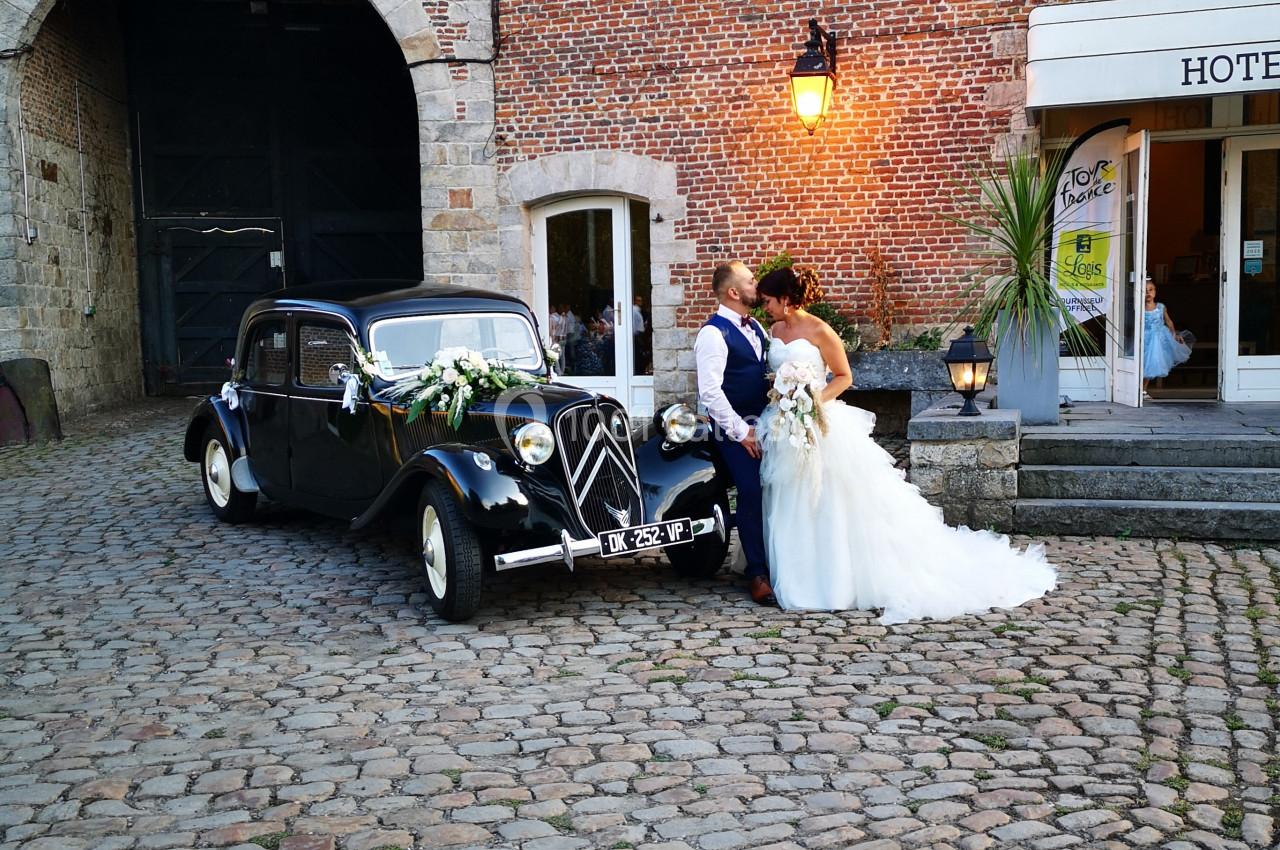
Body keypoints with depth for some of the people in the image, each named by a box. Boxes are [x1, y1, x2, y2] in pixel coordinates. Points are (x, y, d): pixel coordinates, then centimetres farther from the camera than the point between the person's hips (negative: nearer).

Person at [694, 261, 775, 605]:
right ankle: (758, 575, 4)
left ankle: (770, 562, 21)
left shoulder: (754, 327, 12)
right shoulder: (713, 334, -14)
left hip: (762, 422, 7)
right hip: (736, 429, -7)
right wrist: (741, 432, -16)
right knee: (752, 496, -7)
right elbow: (710, 393, -19)